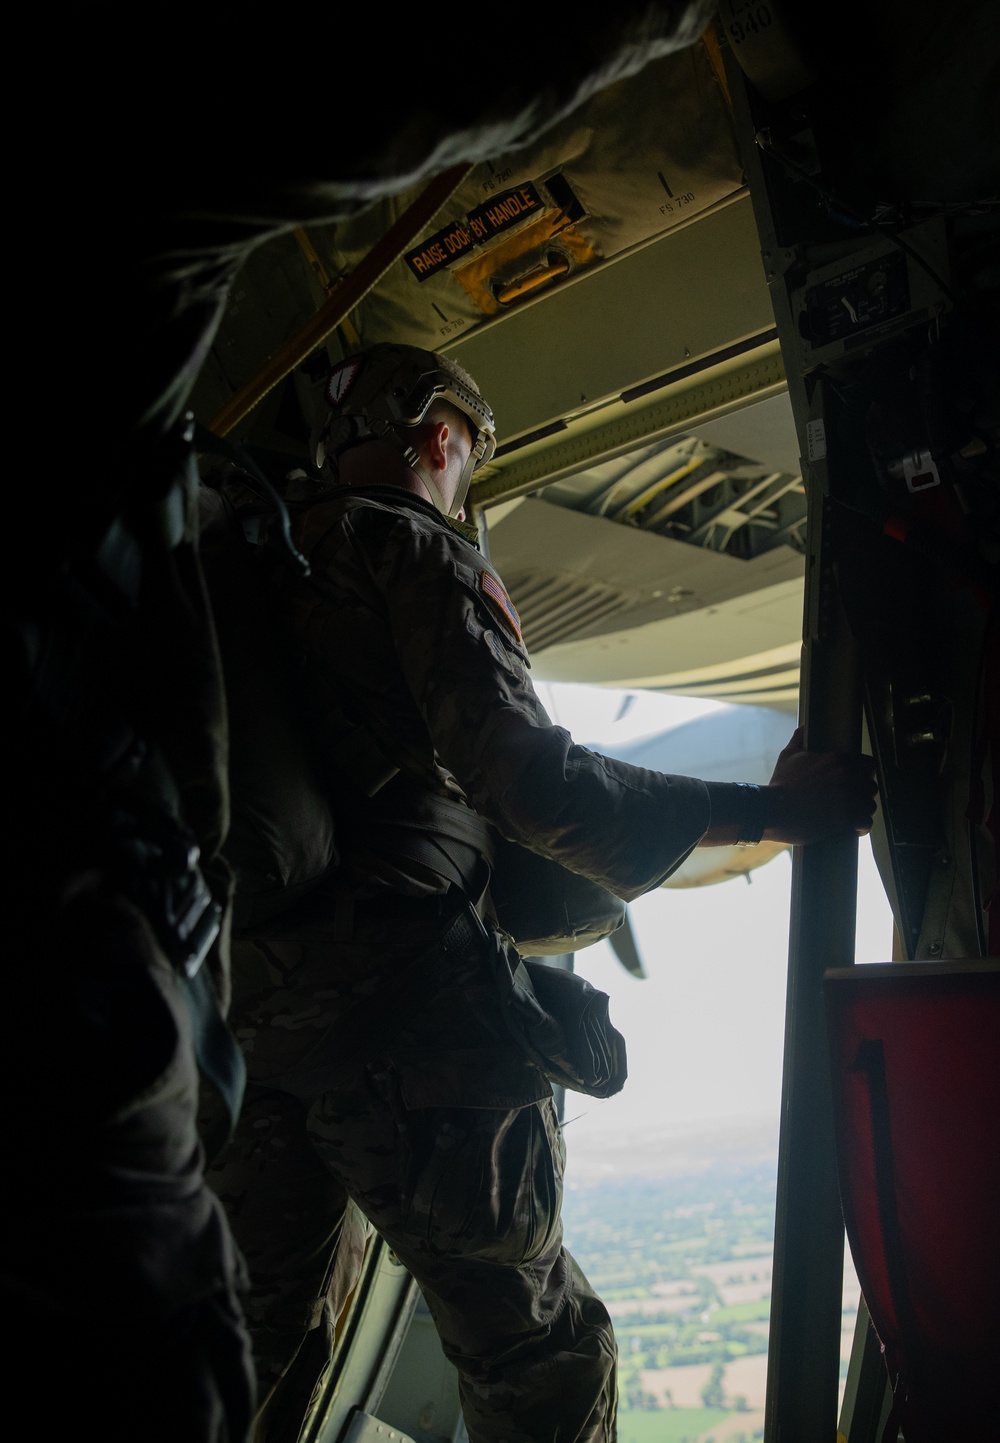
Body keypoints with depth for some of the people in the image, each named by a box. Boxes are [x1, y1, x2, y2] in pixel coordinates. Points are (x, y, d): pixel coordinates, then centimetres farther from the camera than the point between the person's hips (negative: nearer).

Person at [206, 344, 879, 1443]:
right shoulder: (417, 549, -4)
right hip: (392, 1000, -8)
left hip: (246, 992, 8)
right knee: (537, 1353, 2)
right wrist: (774, 812, -14)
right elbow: (525, 772, -18)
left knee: (265, 1346, 19)